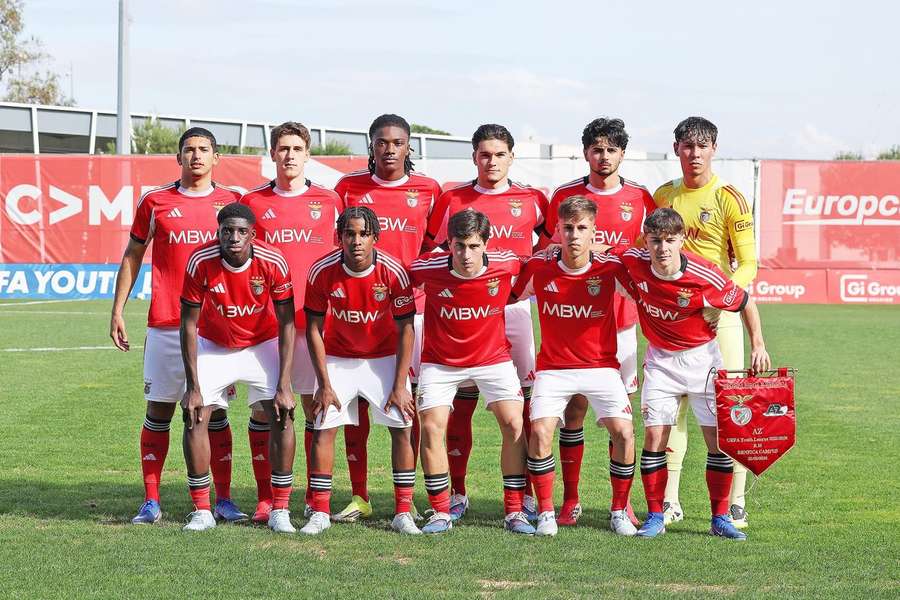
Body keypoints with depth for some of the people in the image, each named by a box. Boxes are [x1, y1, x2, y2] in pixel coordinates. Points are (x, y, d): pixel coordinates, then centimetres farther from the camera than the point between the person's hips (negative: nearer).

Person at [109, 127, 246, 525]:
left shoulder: (232, 202, 7)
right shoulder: (155, 202, 6)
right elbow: (132, 257, 12)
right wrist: (117, 311, 7)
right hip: (165, 324, 0)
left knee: (216, 411, 2)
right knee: (159, 411, 2)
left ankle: (224, 500, 6)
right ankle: (151, 502, 7)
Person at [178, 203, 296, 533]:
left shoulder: (273, 263, -25)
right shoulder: (200, 262, -24)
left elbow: (287, 324, -16)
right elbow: (189, 325, -16)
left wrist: (284, 385, -20)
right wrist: (193, 387, -18)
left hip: (262, 344, 0)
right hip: (213, 345, 1)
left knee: (282, 416, -14)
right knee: (195, 416, -11)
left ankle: (280, 511, -5)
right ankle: (202, 511, 0)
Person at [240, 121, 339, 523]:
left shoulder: (328, 202, 8)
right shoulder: (252, 202, 8)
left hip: (315, 319, 0)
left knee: (316, 405, 2)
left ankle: (317, 497, 9)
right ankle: (265, 498, 5)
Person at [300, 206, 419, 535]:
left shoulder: (393, 271, -22)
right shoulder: (322, 271, -20)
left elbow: (405, 329, -12)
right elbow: (314, 329, -9)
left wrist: (400, 385, -14)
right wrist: (324, 383, -11)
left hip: (385, 357, 0)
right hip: (338, 358, 0)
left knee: (401, 429, -7)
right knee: (323, 429, -7)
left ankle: (403, 513, 1)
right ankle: (320, 513, 2)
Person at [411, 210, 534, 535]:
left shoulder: (505, 263, -18)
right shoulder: (428, 268, -22)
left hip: (493, 356, 1)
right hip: (440, 360, 0)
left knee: (513, 424, -9)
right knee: (431, 426, -10)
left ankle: (514, 512, 2)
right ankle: (440, 513, 3)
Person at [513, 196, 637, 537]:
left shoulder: (610, 268, -8)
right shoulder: (538, 268, -6)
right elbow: (504, 300, 10)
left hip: (601, 366, 0)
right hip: (553, 368, 0)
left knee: (623, 432, -17)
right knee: (540, 430, -21)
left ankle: (619, 512, 2)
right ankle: (545, 513, -5)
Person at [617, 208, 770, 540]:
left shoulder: (706, 276, -23)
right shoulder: (633, 263, -17)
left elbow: (746, 303, -7)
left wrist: (758, 345, -8)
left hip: (702, 356, -1)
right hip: (660, 359, 1)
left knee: (719, 438, -2)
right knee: (654, 434, -7)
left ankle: (720, 518, 9)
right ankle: (655, 517, 2)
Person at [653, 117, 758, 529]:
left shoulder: (728, 199, -3)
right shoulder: (662, 196, 10)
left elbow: (748, 263, -6)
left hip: (718, 314, -4)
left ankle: (735, 502, 2)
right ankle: (669, 500, 10)